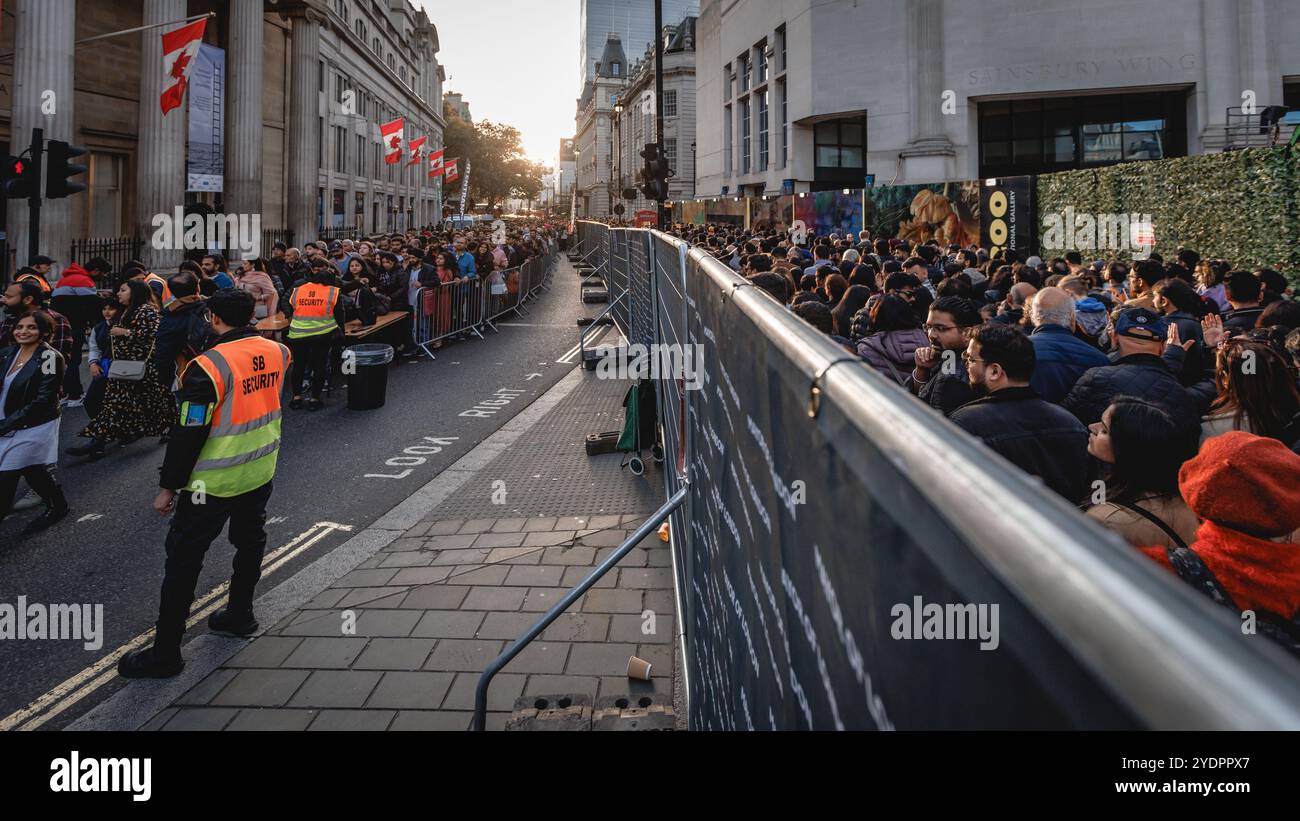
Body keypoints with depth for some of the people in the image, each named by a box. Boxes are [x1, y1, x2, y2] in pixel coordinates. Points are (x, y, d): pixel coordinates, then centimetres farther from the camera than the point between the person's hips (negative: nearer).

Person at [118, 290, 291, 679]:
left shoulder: (209, 367, -22)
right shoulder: (277, 352, -4)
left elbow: (188, 433, -20)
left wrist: (168, 487, -10)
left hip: (215, 482, -6)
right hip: (261, 472, 6)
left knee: (184, 559, 3)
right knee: (250, 541, 24)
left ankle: (165, 652, 9)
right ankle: (240, 614, 40)